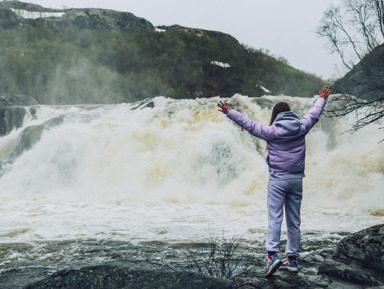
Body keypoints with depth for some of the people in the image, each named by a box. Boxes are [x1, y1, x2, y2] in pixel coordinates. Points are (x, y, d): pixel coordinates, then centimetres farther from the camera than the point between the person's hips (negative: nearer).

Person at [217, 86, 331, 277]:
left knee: (274, 218, -7)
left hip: (277, 179, -4)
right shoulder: (301, 127, 4)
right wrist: (322, 99, 39)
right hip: (297, 179, 4)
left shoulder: (272, 131, -7)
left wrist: (229, 112, 2)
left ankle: (272, 255, -21)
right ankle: (292, 259, 15)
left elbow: (248, 124, -5)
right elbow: (314, 114, 21)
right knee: (294, 221, 9)